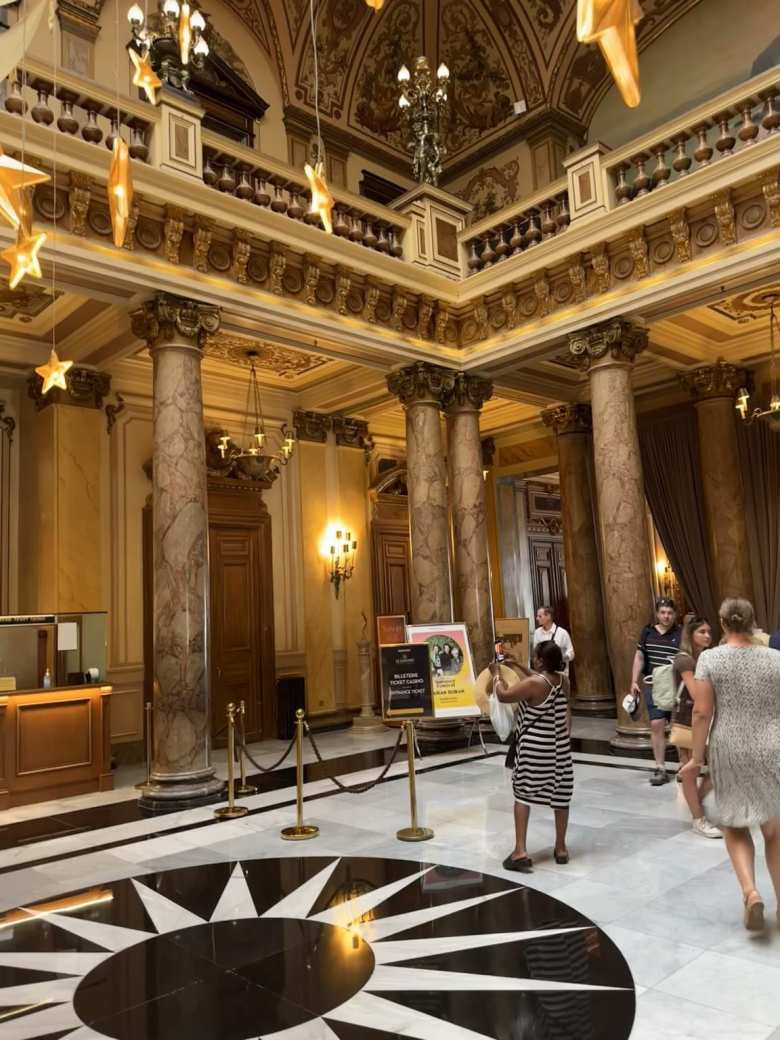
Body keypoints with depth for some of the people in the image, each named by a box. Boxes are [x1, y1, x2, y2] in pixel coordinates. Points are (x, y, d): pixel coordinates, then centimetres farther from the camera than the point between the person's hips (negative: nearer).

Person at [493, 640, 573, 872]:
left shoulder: (533, 684, -21)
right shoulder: (561, 680, -1)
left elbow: (503, 695, -12)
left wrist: (497, 673, 4)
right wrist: (516, 665, 22)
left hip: (534, 749, -6)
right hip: (559, 748, 6)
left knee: (523, 795, 4)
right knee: (560, 796, 14)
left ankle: (520, 851, 2)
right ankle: (561, 848, 25)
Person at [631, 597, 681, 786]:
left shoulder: (682, 634, -7)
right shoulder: (647, 632, 5)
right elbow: (639, 657, 12)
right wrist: (634, 681, 8)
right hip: (654, 686, 3)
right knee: (656, 725, -1)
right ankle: (660, 769, 6)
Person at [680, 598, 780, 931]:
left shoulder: (709, 658, -7)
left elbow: (701, 713, -9)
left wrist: (697, 757, -1)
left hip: (729, 753, -1)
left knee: (734, 825, 15)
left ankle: (750, 891, -3)